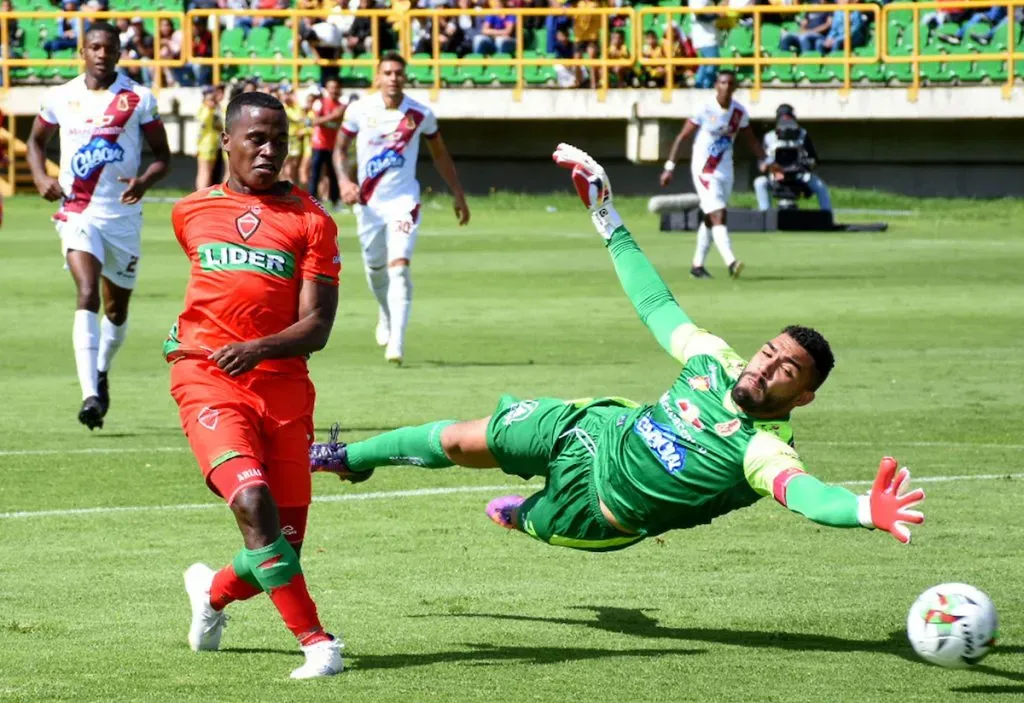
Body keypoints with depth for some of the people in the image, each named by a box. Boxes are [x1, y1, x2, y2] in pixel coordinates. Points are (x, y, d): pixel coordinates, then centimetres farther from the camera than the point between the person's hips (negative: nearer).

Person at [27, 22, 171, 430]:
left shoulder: (139, 99, -1)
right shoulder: (60, 98, 3)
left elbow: (162, 155, 4)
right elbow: (36, 140, 19)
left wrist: (145, 181, -17)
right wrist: (41, 178, -1)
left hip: (124, 215, 1)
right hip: (78, 213, -1)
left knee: (117, 309, 14)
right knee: (87, 293, -22)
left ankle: (101, 373, 43)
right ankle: (90, 395, -30)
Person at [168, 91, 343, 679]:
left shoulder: (311, 220, 2)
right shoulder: (192, 212, 11)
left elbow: (316, 327, -5)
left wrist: (260, 348, -21)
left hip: (282, 383, 0)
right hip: (205, 376, 0)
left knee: (285, 540, -1)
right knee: (252, 500, -25)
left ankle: (214, 591, 33)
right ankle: (317, 642, -18)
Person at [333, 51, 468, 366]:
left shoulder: (420, 115, -5)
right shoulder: (360, 110, -5)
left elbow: (440, 154, 9)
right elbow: (340, 148, 7)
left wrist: (458, 195, 11)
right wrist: (344, 180, -12)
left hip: (403, 200, -2)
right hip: (368, 201, 2)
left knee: (399, 264, -18)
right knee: (375, 268, 14)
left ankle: (397, 342, -21)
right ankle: (385, 317, 46)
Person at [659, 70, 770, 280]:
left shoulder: (739, 112, 2)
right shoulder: (704, 110, -12)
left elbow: (750, 139, 15)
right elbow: (682, 137, -9)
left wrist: (763, 161, 3)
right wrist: (669, 168, -12)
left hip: (725, 171, 6)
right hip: (704, 171, -6)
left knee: (710, 219, 12)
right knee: (718, 216, -17)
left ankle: (697, 265, 22)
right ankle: (731, 262, -30)